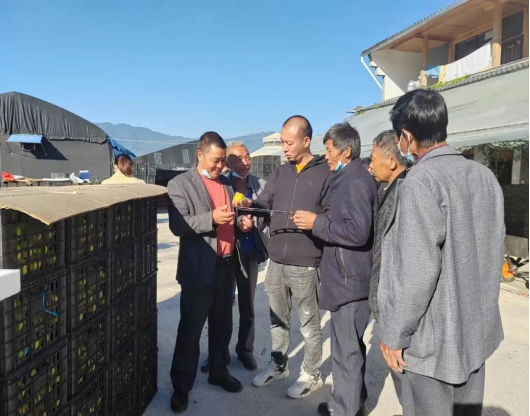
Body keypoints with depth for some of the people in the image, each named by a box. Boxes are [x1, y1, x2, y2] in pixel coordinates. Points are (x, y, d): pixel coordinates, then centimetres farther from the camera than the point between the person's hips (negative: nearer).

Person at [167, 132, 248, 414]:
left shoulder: (227, 183, 13)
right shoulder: (180, 184, -8)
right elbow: (177, 225, -18)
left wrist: (242, 223, 2)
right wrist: (211, 218, -29)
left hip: (227, 265, 6)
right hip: (199, 269, -6)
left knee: (222, 325, 18)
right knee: (190, 330, 4)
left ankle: (219, 372, 36)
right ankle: (181, 386, 19)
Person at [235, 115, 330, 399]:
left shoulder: (325, 173, -7)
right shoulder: (280, 173, 11)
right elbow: (266, 203, 9)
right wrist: (250, 205, -11)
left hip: (305, 264, -6)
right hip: (276, 260, 6)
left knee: (309, 323, 10)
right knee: (278, 319, 20)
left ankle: (311, 375, 28)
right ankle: (278, 366, 39)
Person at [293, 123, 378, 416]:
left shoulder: (357, 181, -18)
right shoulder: (348, 179, 14)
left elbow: (358, 232, -27)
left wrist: (317, 223, -20)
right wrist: (320, 221, 9)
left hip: (350, 279, -11)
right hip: (345, 277, 11)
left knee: (346, 350, 2)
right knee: (350, 346, 21)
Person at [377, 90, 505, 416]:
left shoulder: (422, 182, -21)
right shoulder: (485, 176, 2)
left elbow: (416, 270, -25)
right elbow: (495, 251, 11)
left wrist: (394, 334, -13)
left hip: (434, 339, -7)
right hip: (478, 330, 7)